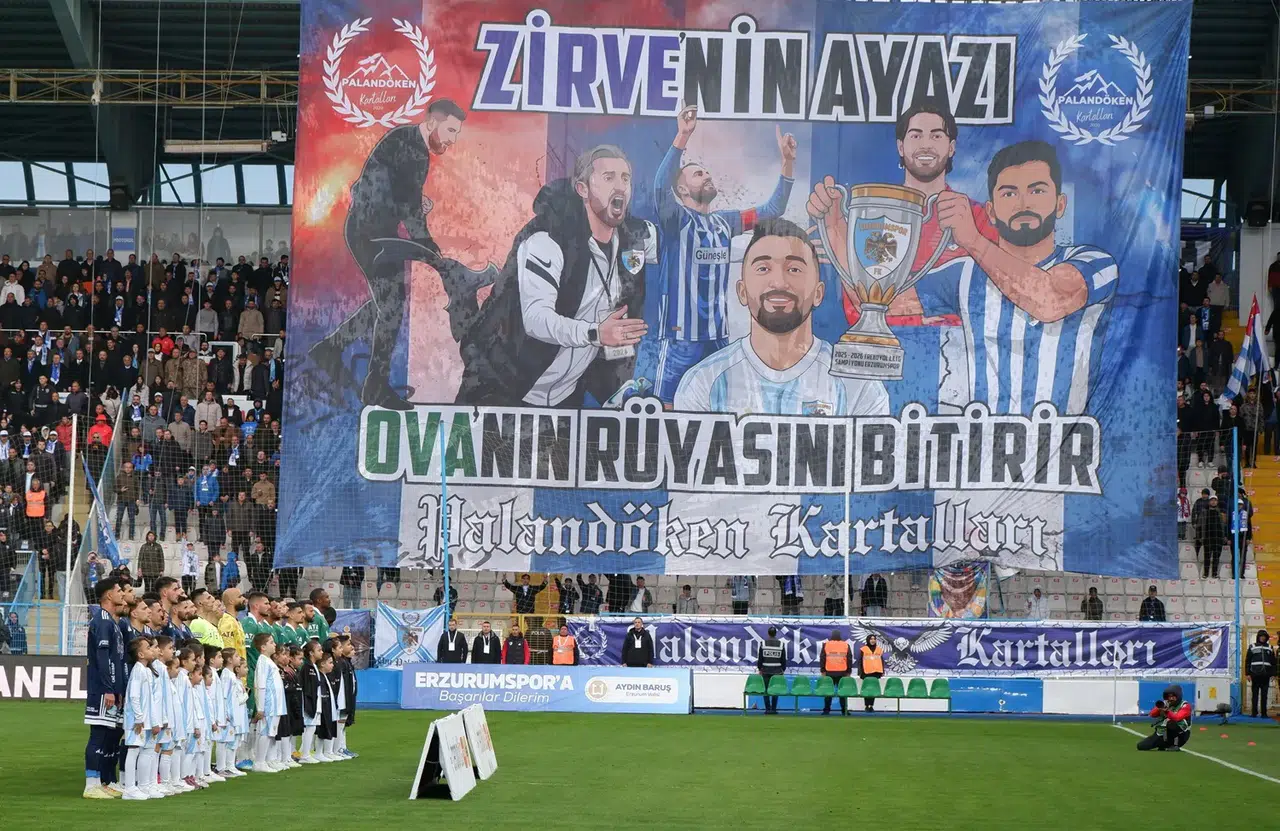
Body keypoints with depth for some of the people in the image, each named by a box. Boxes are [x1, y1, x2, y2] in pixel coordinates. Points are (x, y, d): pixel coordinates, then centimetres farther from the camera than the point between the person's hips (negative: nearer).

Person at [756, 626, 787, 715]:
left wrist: (759, 668, 10)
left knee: (766, 690, 4)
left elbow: (760, 658, 0)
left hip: (766, 671, -1)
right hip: (777, 671, 1)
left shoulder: (763, 644, -4)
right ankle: (774, 709, 5)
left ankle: (767, 709, 2)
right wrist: (783, 669, 15)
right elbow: (783, 659, 4)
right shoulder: (781, 644, -1)